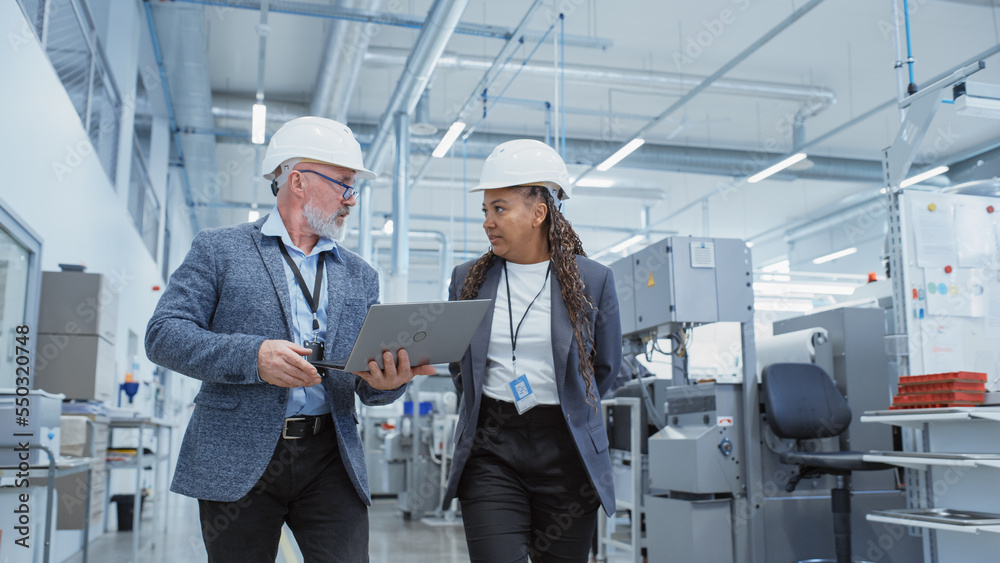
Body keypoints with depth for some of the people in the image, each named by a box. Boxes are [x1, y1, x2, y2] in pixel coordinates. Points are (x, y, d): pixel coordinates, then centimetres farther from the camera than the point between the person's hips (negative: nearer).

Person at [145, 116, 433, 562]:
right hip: (239, 459, -2)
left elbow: (367, 382, 12)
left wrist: (386, 382, -13)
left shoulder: (360, 275, 15)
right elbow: (163, 334, -5)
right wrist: (253, 356, -20)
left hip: (330, 459, 3)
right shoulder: (219, 249, 4)